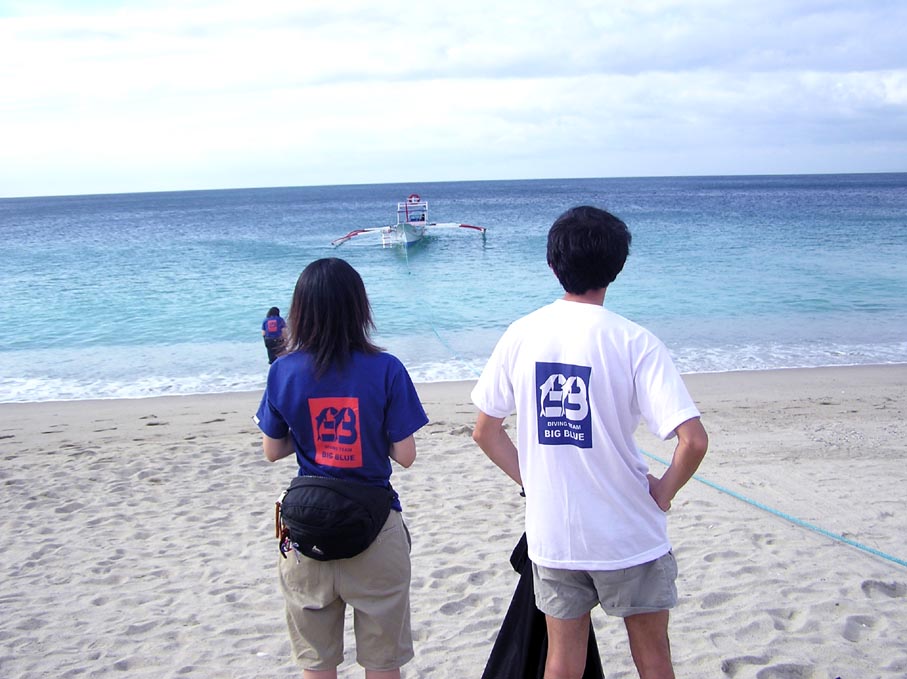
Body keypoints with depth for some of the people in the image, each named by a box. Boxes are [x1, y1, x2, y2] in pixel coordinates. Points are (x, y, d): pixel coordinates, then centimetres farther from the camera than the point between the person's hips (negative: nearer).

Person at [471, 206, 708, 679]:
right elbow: (694, 441, -21)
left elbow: (484, 432, 3)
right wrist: (663, 492, -4)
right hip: (628, 534, -3)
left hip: (550, 531, 3)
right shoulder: (633, 342, -15)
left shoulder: (521, 334, -4)